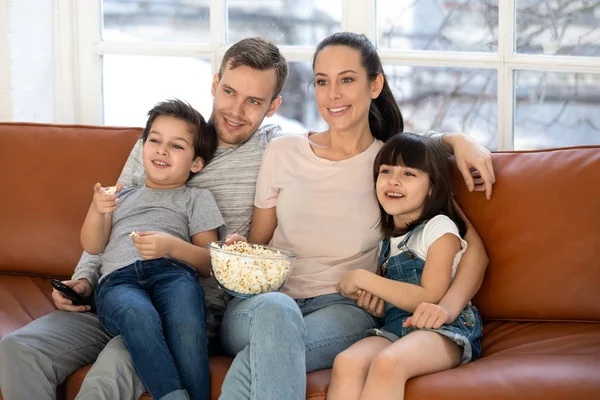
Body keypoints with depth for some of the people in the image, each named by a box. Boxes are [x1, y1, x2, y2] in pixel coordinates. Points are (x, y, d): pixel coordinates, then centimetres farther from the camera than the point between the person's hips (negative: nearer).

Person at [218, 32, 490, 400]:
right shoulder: (282, 153, 12)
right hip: (263, 301, 2)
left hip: (345, 308, -2)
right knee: (274, 309, -37)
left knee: (261, 359, -36)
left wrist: (448, 307, -17)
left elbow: (474, 250, 3)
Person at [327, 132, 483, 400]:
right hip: (394, 328, 5)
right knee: (346, 362, -30)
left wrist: (363, 279, -7)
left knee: (386, 363, -38)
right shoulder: (386, 239, 20)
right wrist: (369, 300, 3)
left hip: (444, 330, -5)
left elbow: (430, 299, -10)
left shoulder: (439, 228, 0)